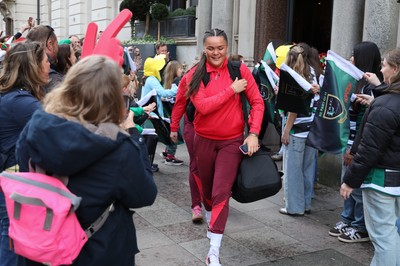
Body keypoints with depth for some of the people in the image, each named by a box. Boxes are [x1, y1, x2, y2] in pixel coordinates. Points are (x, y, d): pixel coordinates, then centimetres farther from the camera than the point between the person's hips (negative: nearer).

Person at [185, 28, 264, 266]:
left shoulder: (239, 69, -7)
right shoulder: (195, 74, -6)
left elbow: (257, 102, -6)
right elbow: (202, 106, -20)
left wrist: (254, 133, -15)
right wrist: (232, 90, -19)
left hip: (232, 141, -2)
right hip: (204, 140, 2)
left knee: (221, 193, -10)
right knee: (208, 188, 19)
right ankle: (212, 223, 49)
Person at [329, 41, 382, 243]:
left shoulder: (371, 86, -17)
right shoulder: (361, 82, 10)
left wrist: (354, 149, -18)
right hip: (351, 142, 9)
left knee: (358, 187, 2)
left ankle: (361, 228, 16)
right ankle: (347, 220, 30)